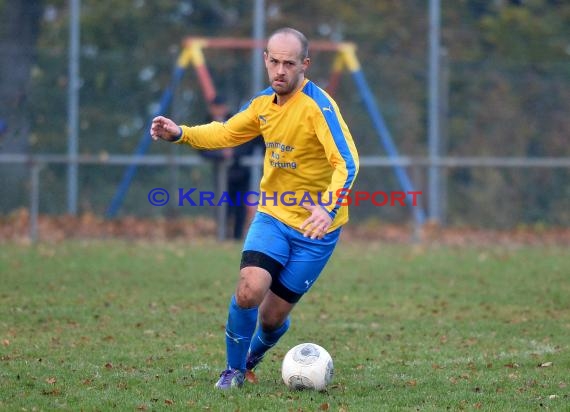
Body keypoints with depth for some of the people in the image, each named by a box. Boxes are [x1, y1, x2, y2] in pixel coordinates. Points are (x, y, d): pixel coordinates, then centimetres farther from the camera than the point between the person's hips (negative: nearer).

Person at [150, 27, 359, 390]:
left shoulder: (319, 106, -20)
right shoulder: (264, 103, 2)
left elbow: (347, 163, -29)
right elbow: (226, 133, 18)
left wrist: (329, 208, -45)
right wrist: (179, 134, 1)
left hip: (315, 227, -4)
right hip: (273, 216, 4)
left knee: (272, 315, 3)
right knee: (249, 292, -18)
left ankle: (253, 356, 40)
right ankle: (235, 369, 7)